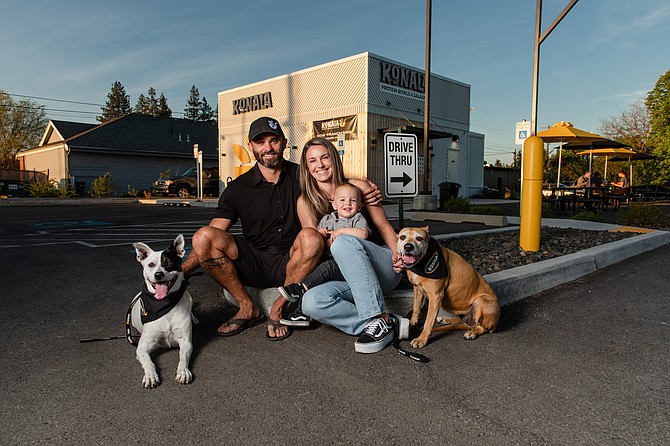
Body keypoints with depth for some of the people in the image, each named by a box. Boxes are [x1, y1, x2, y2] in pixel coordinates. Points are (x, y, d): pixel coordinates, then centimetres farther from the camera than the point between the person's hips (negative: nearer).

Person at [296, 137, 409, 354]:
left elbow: (383, 226, 4)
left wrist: (397, 253, -14)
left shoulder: (358, 187, 4)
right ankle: (392, 324, -23)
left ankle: (380, 319, -30)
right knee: (311, 302, -29)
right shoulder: (305, 202, 8)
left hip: (383, 268, -2)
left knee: (344, 241, -33)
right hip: (347, 280, 2)